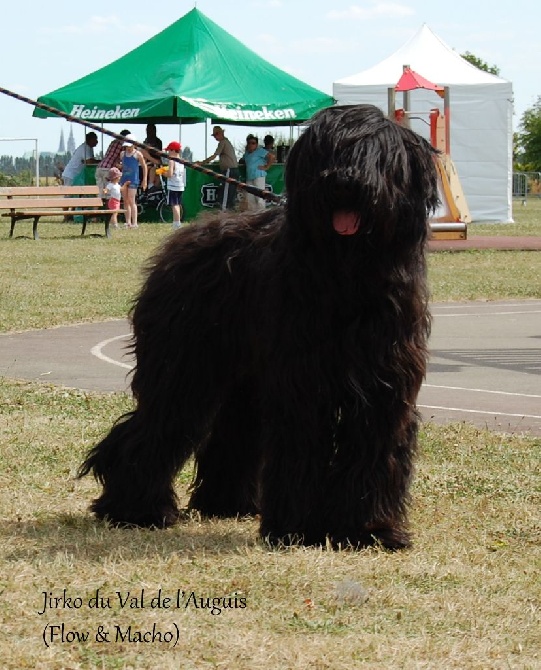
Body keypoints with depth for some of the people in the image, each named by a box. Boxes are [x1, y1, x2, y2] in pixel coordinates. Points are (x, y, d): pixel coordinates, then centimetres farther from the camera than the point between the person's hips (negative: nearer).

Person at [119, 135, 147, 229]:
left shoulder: (137, 154, -4)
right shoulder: (123, 154, 11)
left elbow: (144, 166, 0)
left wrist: (144, 180, -3)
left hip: (133, 180, -6)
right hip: (124, 179, 6)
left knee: (131, 201, -11)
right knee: (125, 201, 4)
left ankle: (134, 223, -11)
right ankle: (128, 222, 8)